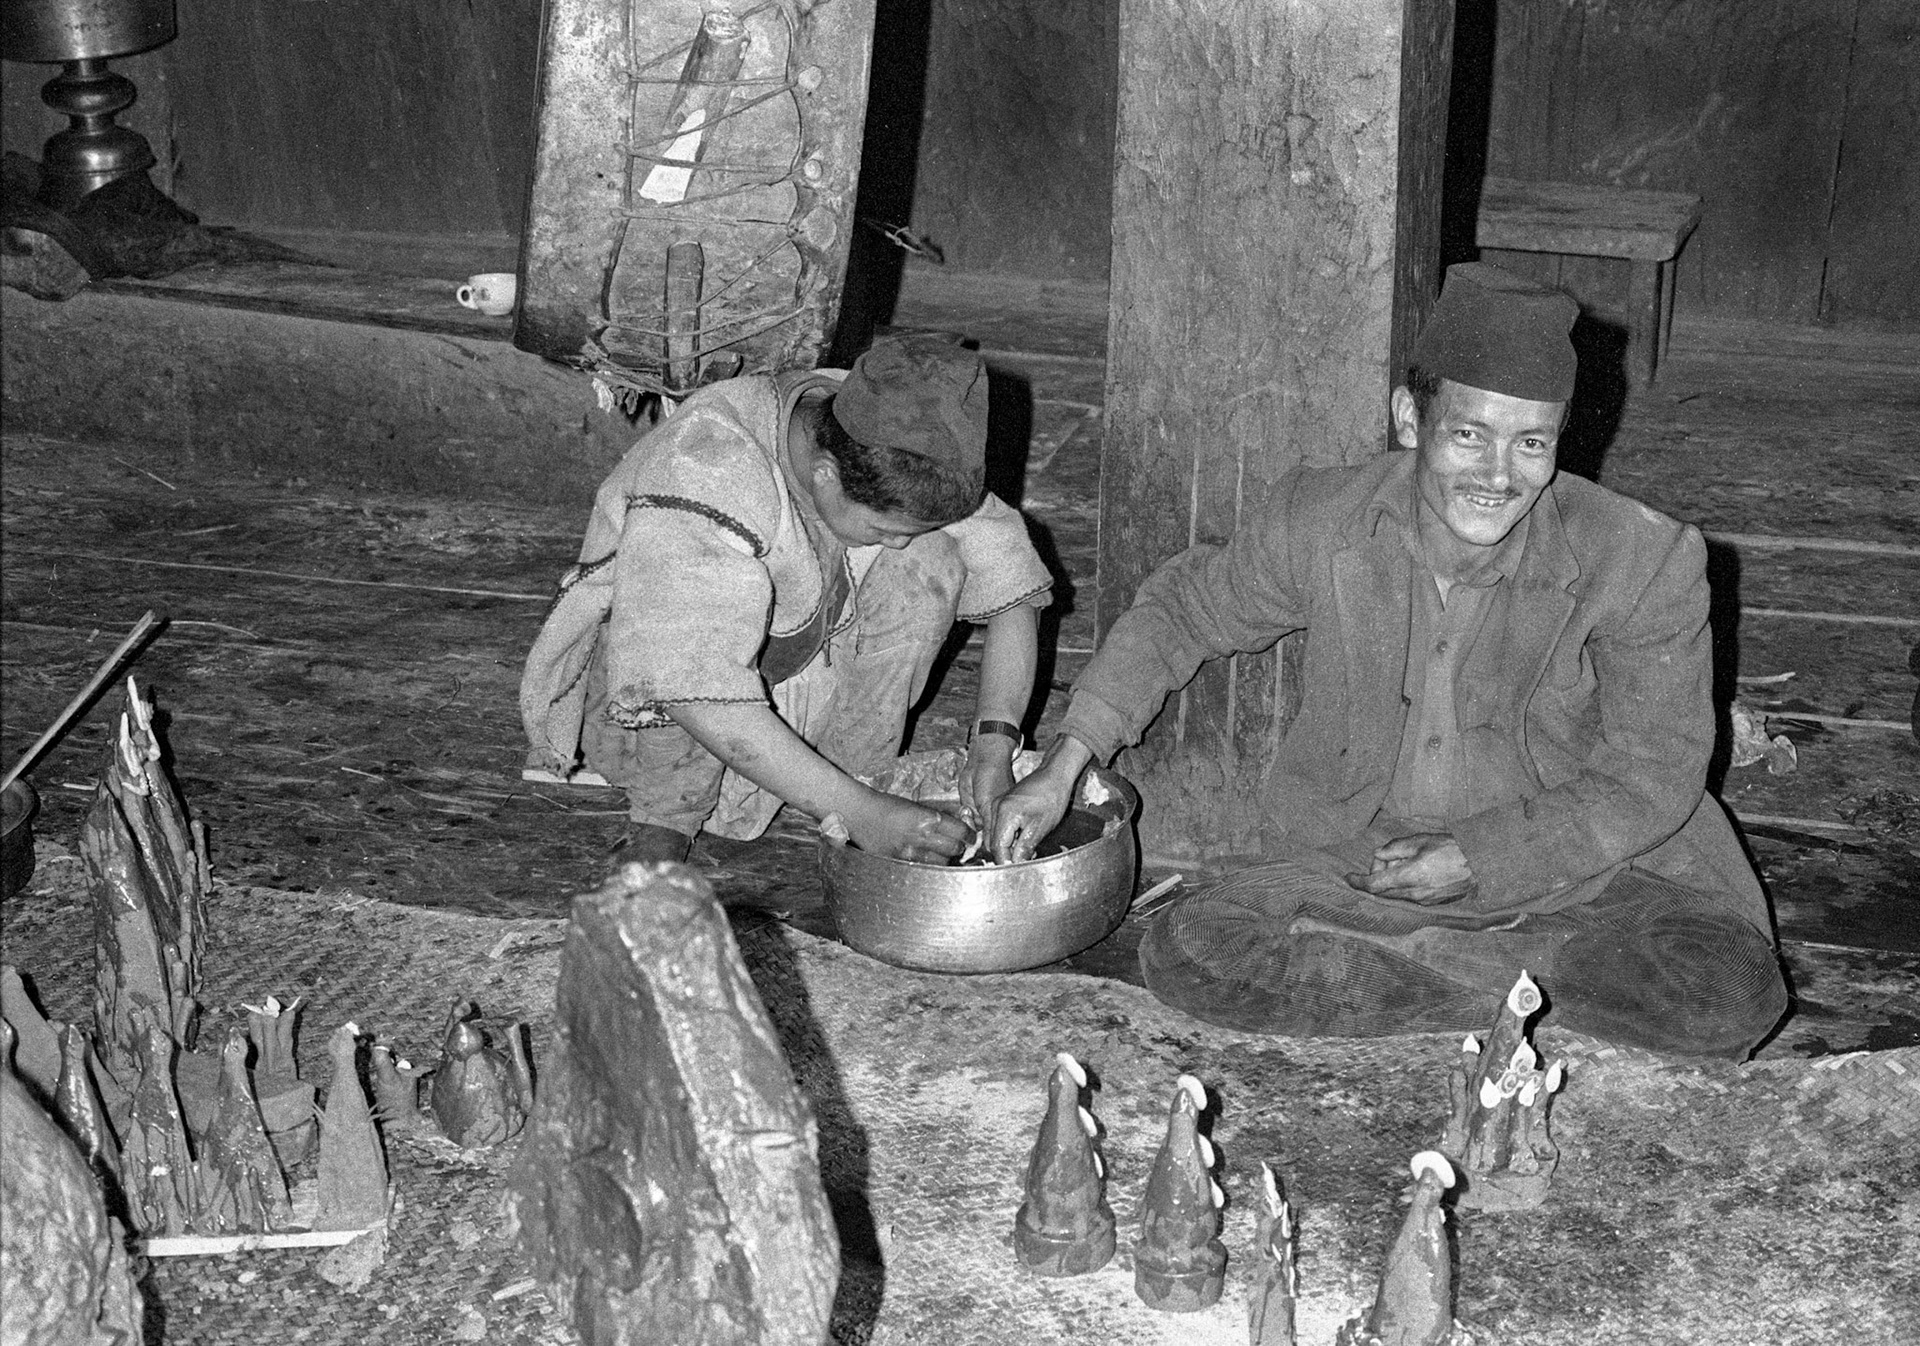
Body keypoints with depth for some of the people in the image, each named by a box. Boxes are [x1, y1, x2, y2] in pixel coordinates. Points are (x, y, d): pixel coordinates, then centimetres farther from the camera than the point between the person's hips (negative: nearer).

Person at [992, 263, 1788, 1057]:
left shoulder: (1640, 561, -18)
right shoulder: (1321, 521, -12)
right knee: (1187, 956, -24)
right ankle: (1532, 979, -14)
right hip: (1357, 865, 2)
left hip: (1569, 872, -1)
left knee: (1732, 995, -28)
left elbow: (1653, 777, -8)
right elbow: (1186, 609, 7)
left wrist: (1480, 859, -17)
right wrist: (1067, 760, 0)